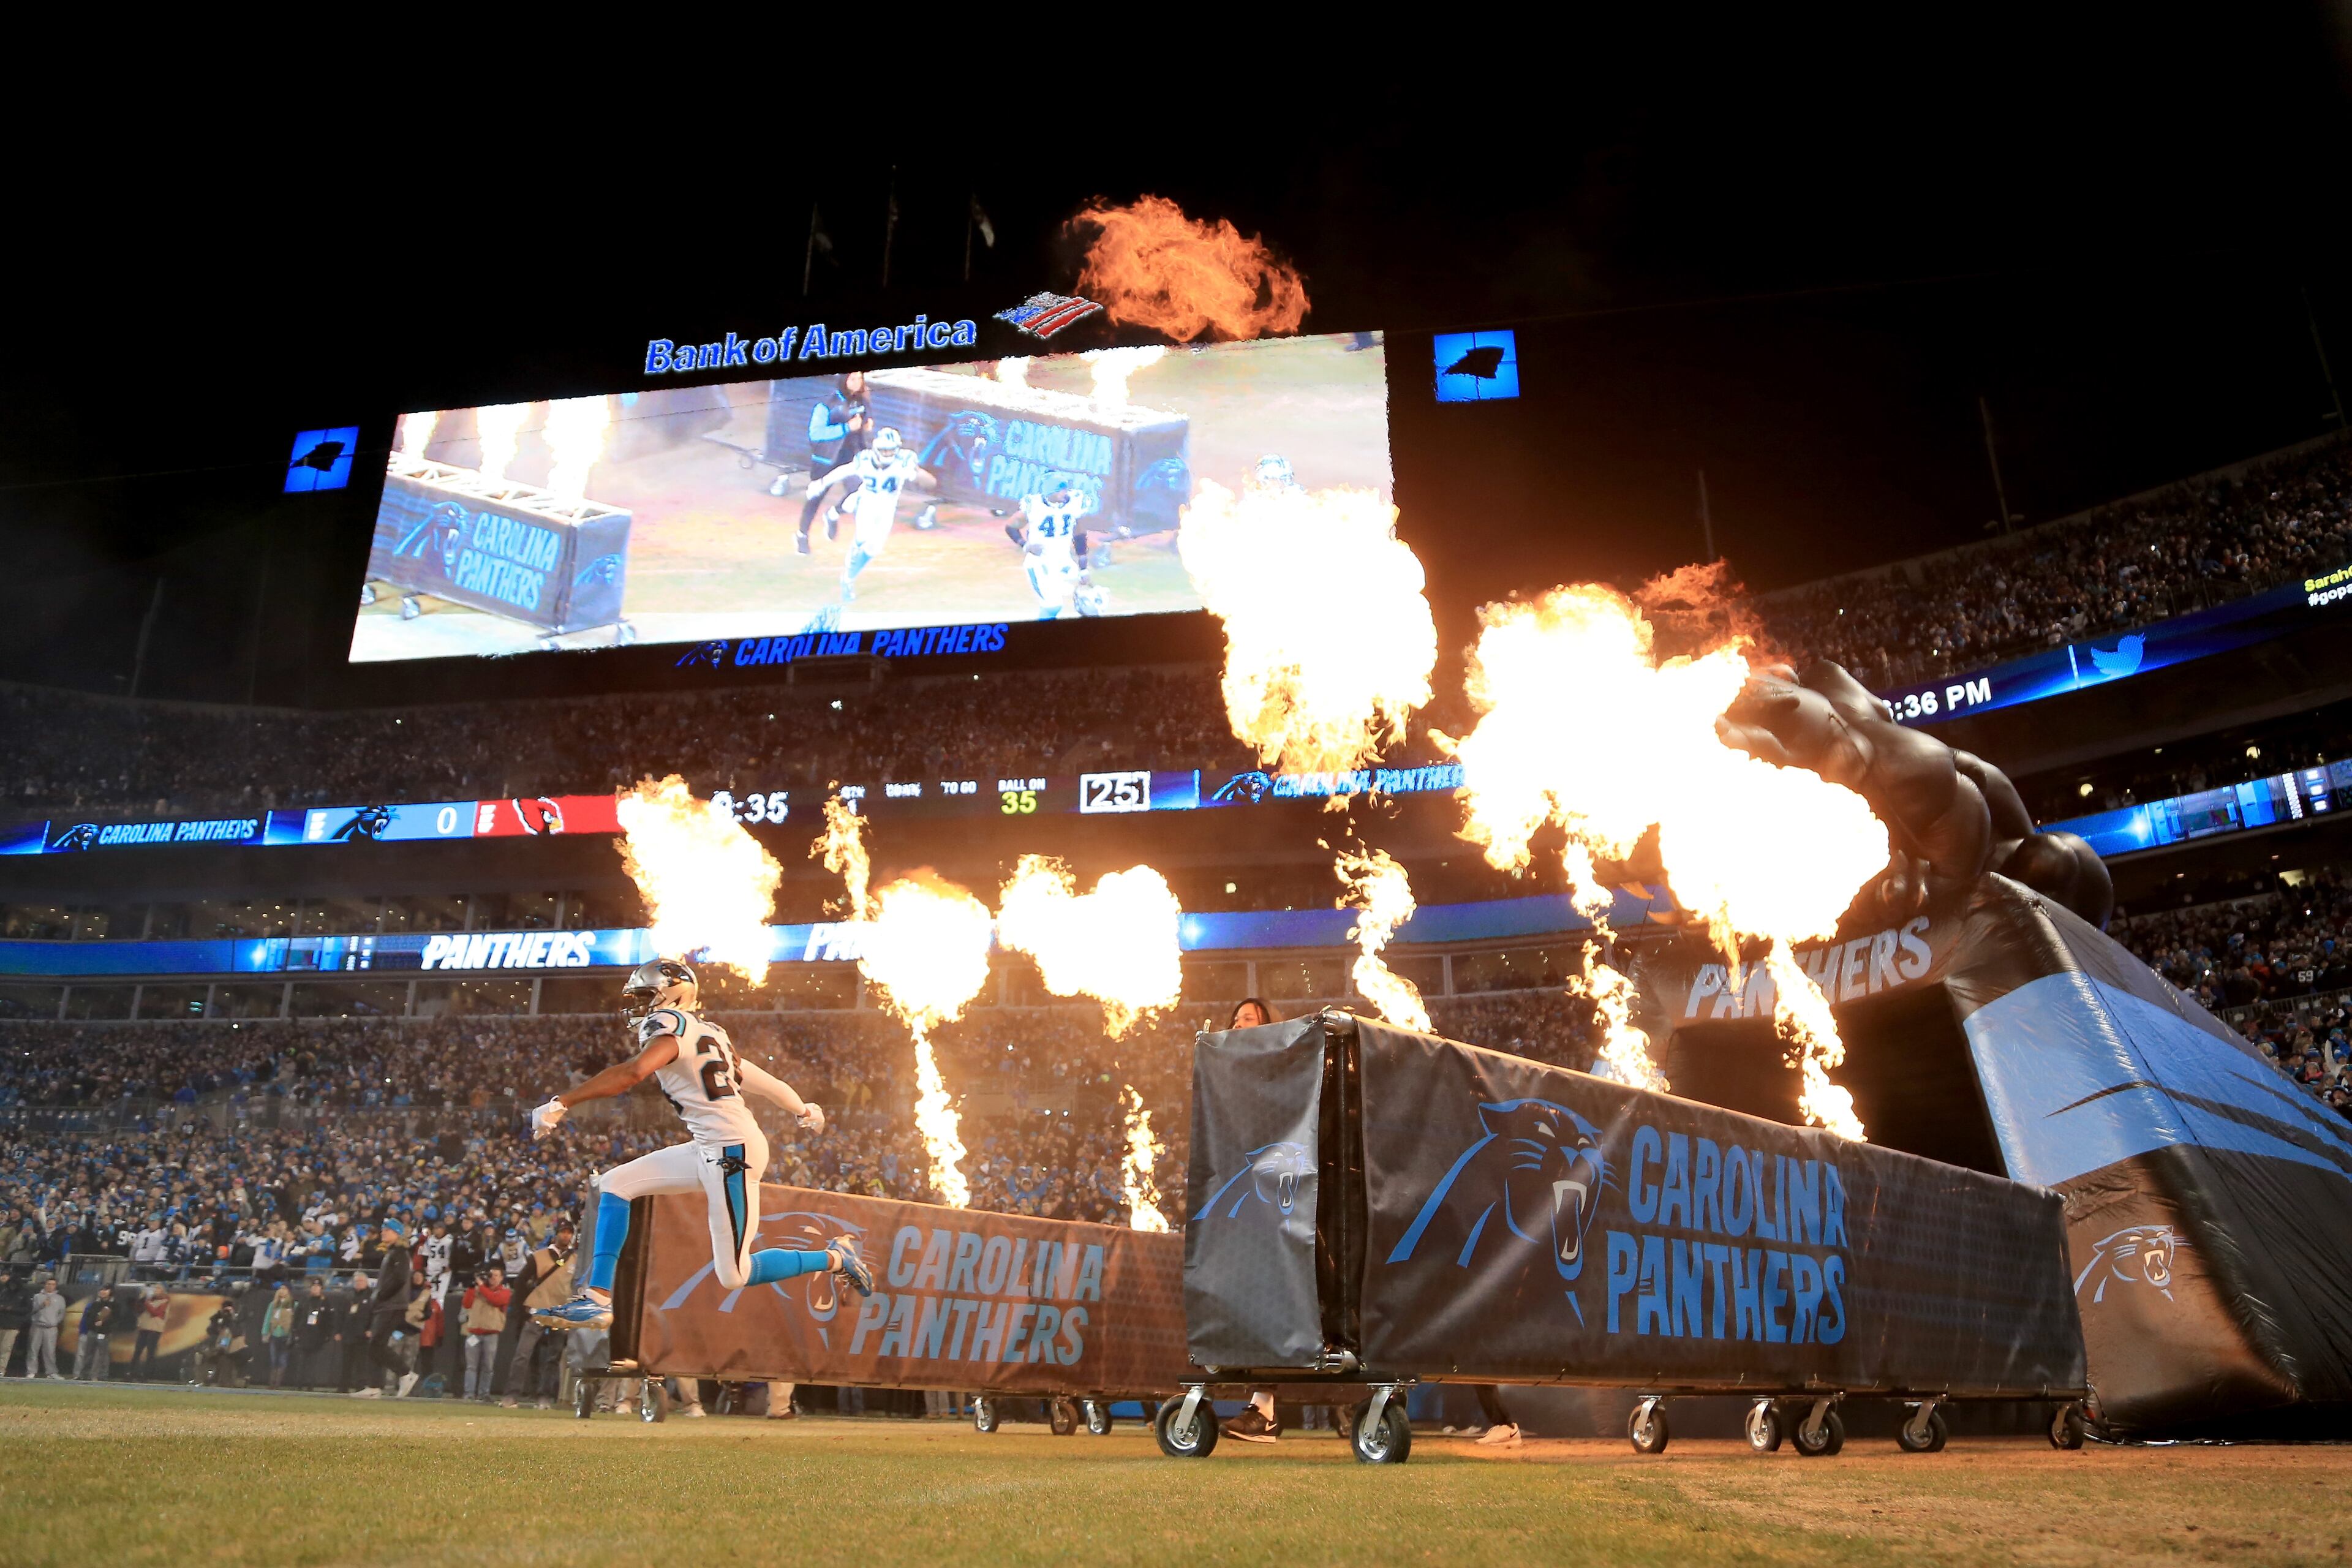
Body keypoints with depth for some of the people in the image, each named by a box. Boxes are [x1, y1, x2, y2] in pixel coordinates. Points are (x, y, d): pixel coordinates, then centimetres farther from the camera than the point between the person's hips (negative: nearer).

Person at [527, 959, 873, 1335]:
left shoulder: (669, 1023, -7)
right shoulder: (708, 1033, 18)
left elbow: (633, 1072, -26)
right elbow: (765, 1082, 25)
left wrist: (561, 1103, -26)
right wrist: (804, 1110, 42)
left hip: (732, 1151, -10)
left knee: (735, 1276, -2)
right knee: (614, 1184, 7)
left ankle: (834, 1258, 12)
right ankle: (597, 1298, 7)